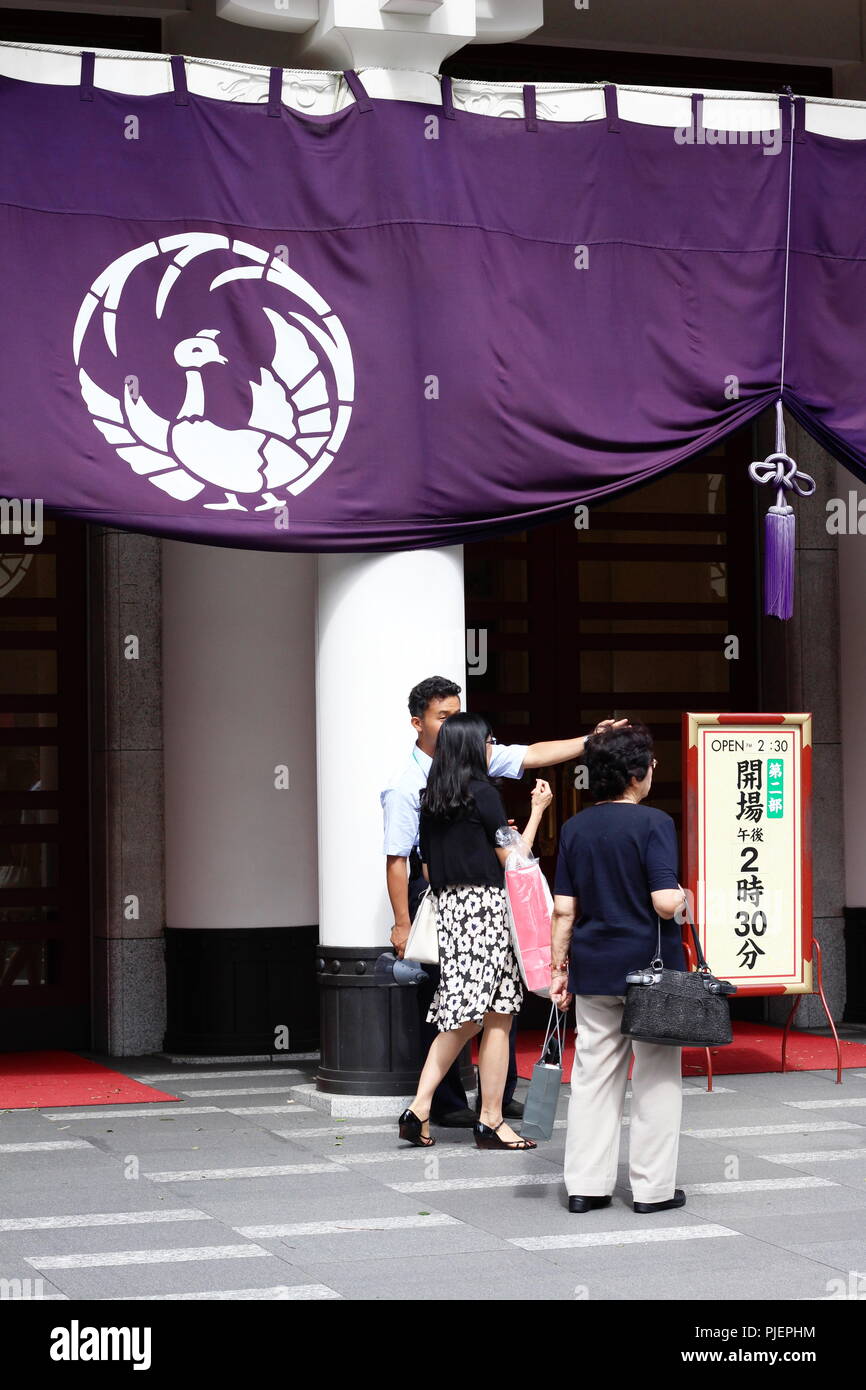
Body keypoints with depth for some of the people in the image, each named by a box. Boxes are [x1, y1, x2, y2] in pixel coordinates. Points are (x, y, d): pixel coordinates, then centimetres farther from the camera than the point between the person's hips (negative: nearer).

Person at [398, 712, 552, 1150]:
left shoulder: (431, 801, 12)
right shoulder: (483, 793, -9)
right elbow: (512, 859, -6)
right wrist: (538, 810, 2)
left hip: (449, 908, 8)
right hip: (486, 906, -8)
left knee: (461, 1019, 13)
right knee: (497, 1018, -1)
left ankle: (418, 1109, 5)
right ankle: (491, 1122, 2)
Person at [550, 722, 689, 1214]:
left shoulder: (575, 828, 5)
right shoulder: (654, 823, -11)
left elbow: (564, 909, 5)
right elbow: (665, 901, -21)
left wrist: (559, 967, 10)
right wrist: (686, 895, 0)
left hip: (594, 967, 5)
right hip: (650, 967, -5)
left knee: (593, 1074, 10)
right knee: (657, 1077, 6)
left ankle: (586, 1184, 11)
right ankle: (654, 1187, 9)